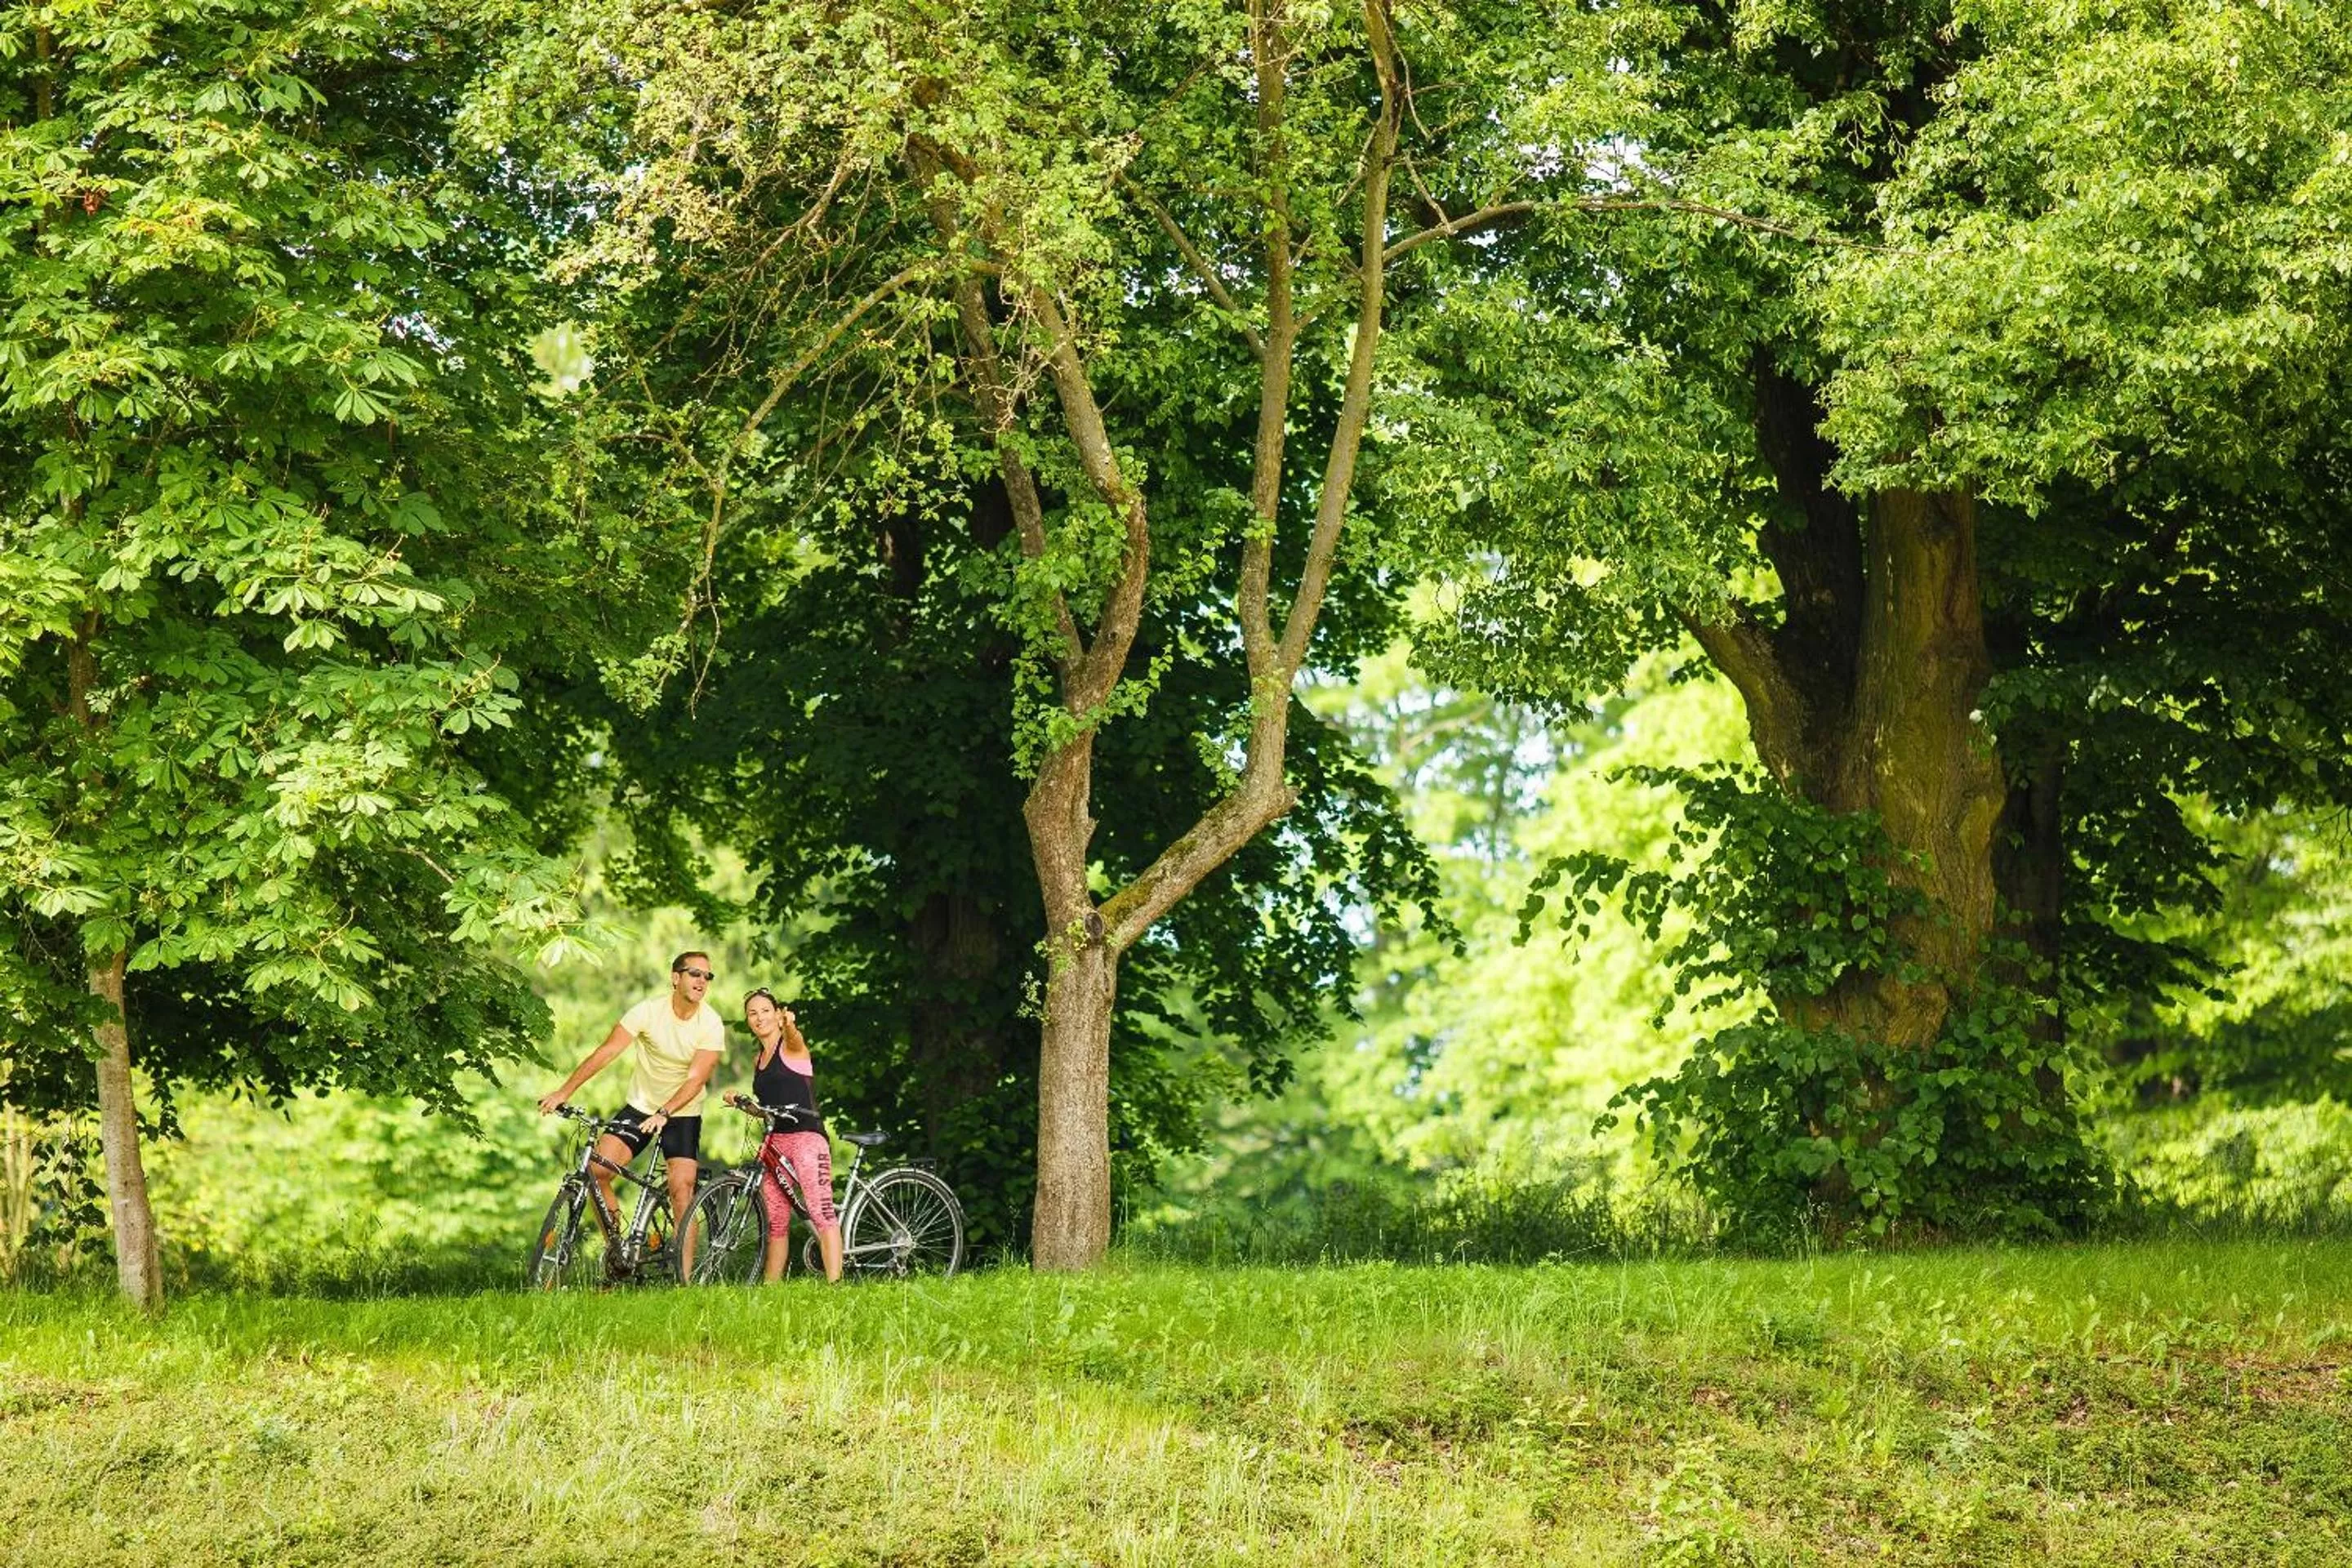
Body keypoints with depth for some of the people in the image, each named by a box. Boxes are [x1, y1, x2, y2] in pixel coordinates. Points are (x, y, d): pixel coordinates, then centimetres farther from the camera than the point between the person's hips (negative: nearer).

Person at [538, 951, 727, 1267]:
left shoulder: (711, 1024, -15)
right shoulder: (649, 1011, -14)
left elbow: (696, 1079, -22)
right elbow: (606, 1052, -17)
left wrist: (663, 1114, -38)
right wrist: (564, 1092, -25)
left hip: (683, 1113, -1)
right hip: (640, 1107, 1)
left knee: (682, 1187, -14)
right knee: (598, 1168, -15)